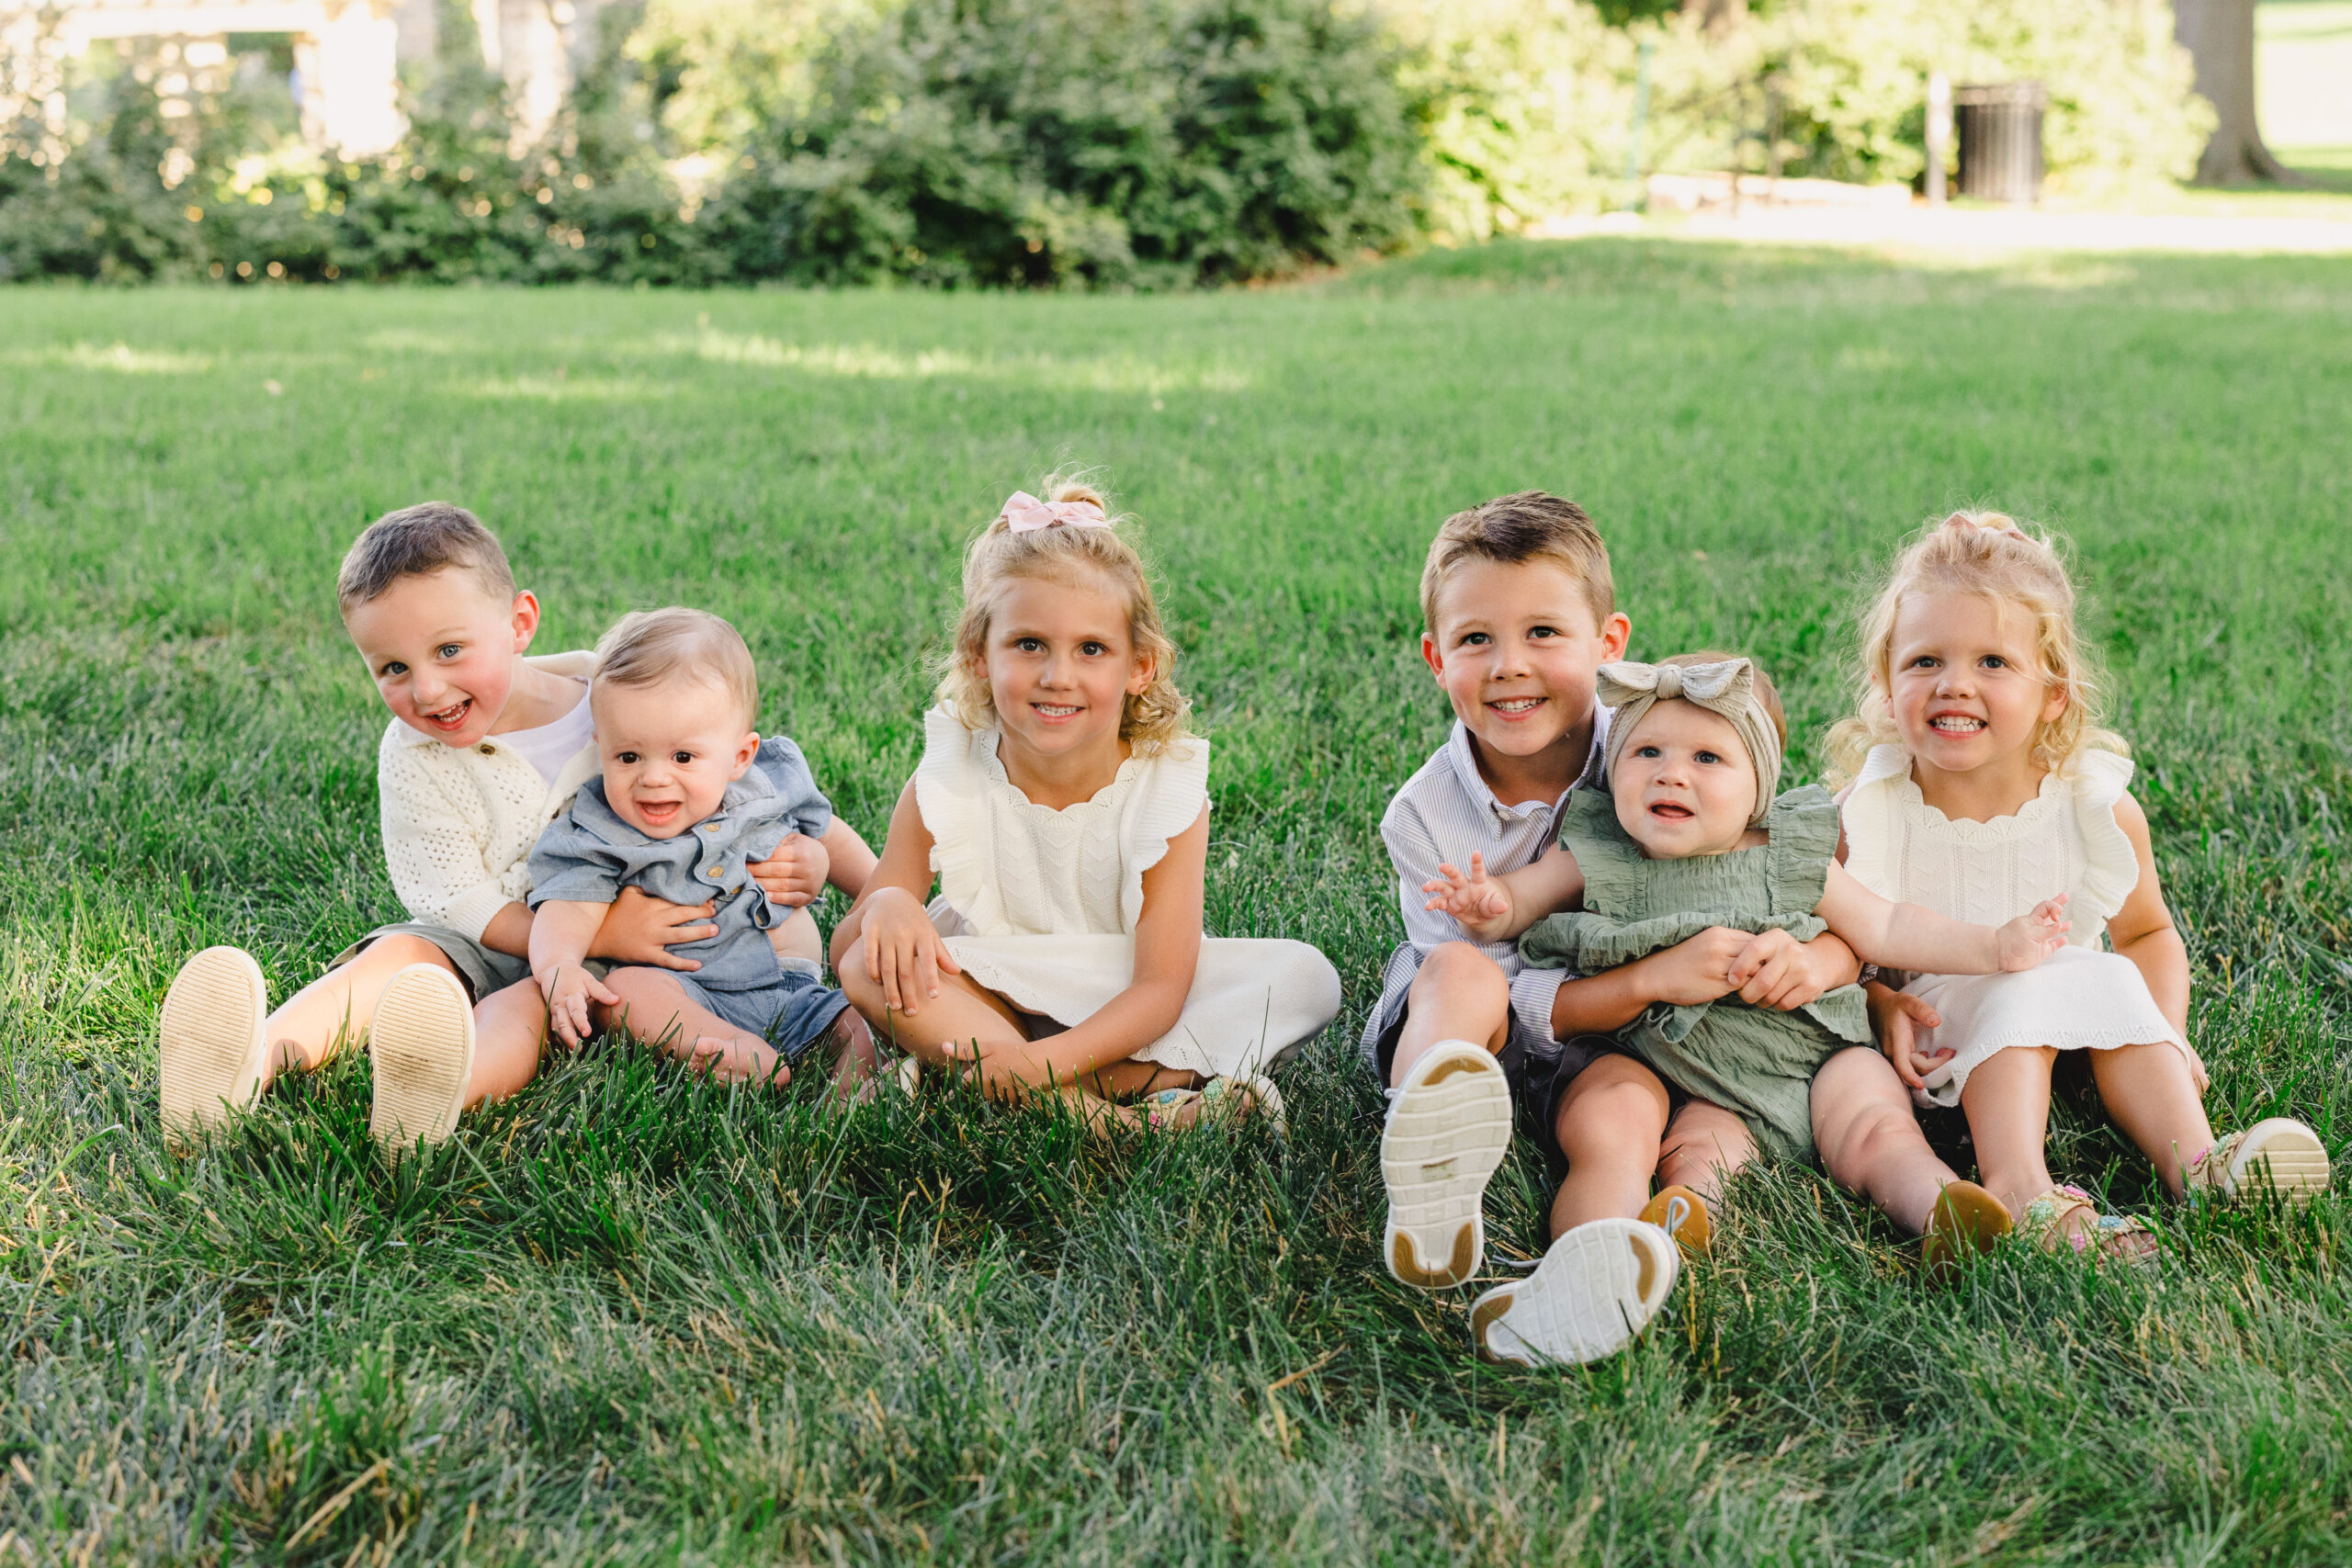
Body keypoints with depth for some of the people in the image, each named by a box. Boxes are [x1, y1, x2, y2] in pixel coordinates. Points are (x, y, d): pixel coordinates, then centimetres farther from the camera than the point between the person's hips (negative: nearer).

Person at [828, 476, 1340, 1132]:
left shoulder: (1169, 791, -16)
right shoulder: (946, 784, -14)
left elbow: (1160, 989, -20)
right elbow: (845, 953, -9)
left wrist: (1049, 1059, -37)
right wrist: (886, 904, -33)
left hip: (1118, 1016, 0)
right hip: (987, 1003, 0)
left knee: (1308, 976, -18)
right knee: (871, 964, -30)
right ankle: (1101, 1118, -35)